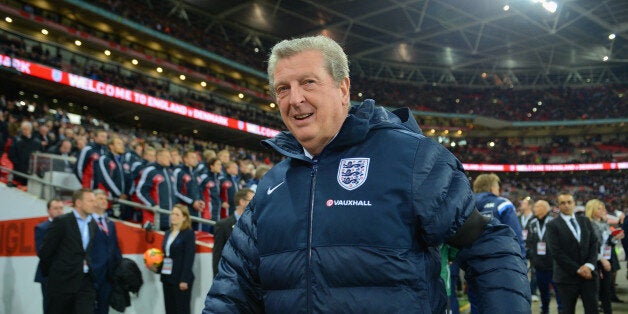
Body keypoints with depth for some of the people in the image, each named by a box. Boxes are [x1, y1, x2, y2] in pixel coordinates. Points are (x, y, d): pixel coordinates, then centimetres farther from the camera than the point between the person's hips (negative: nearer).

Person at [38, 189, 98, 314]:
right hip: (63, 280, -4)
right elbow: (45, 251, -4)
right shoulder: (62, 222, -8)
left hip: (85, 281, 4)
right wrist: (47, 272, 7)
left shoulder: (93, 224, 10)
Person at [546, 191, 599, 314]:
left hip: (588, 273, 4)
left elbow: (594, 244, 8)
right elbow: (556, 252, -11)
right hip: (567, 276, -4)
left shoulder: (585, 221, 11)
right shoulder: (553, 225, -5)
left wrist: (589, 265, -8)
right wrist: (577, 269, -12)